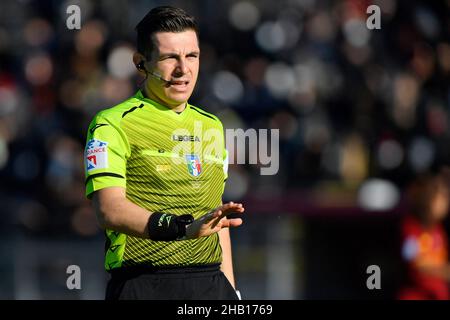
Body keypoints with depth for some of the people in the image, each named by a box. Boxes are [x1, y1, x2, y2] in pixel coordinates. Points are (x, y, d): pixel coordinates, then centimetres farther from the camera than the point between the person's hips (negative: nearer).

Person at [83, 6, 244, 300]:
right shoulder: (113, 124, -3)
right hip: (144, 285, -5)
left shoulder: (212, 127, 18)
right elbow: (110, 210, -17)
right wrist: (184, 227, -30)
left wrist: (230, 288, 13)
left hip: (212, 285, 5)